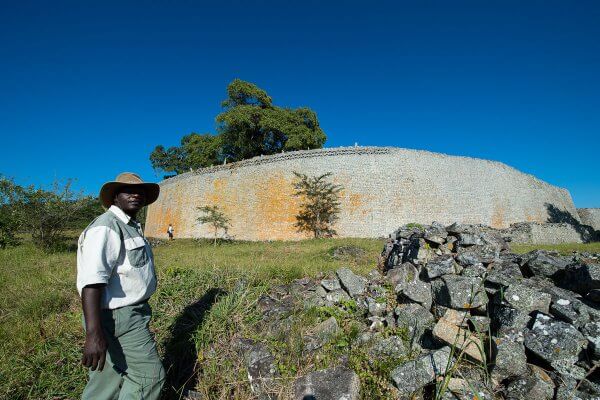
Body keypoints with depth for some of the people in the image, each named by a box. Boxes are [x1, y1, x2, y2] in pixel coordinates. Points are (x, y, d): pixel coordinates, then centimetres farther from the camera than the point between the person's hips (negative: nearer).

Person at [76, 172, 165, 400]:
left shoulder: (131, 227, 14)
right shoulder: (106, 227, -19)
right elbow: (91, 281, -28)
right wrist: (94, 334, -34)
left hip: (130, 313, 9)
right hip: (119, 318, -9)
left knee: (109, 382, 19)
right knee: (149, 375, 0)